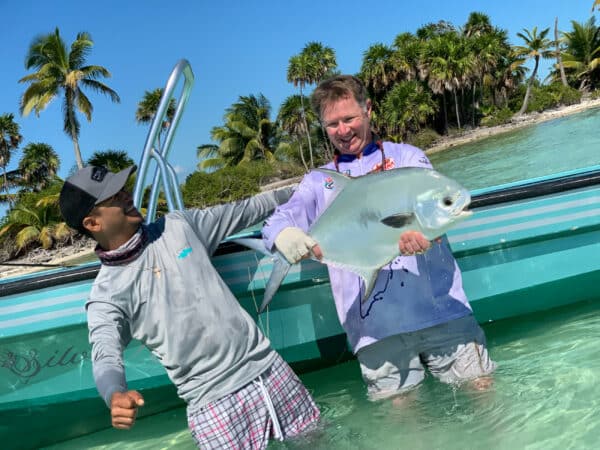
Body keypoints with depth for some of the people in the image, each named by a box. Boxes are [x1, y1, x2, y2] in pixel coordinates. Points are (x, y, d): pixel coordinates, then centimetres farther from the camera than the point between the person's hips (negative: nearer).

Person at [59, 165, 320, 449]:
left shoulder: (177, 226, 4)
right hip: (213, 400, -4)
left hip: (266, 367, 4)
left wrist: (295, 193, 24)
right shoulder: (106, 295, -7)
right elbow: (106, 357, -19)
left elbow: (241, 212, 15)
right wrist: (115, 396, -43)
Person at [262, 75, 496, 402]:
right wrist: (283, 235, -23)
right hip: (373, 322, 1)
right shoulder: (318, 181, 15)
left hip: (438, 303, 0)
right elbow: (278, 220, 3)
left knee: (480, 386, 4)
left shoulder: (406, 156, 12)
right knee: (399, 405, 3)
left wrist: (422, 228, -27)